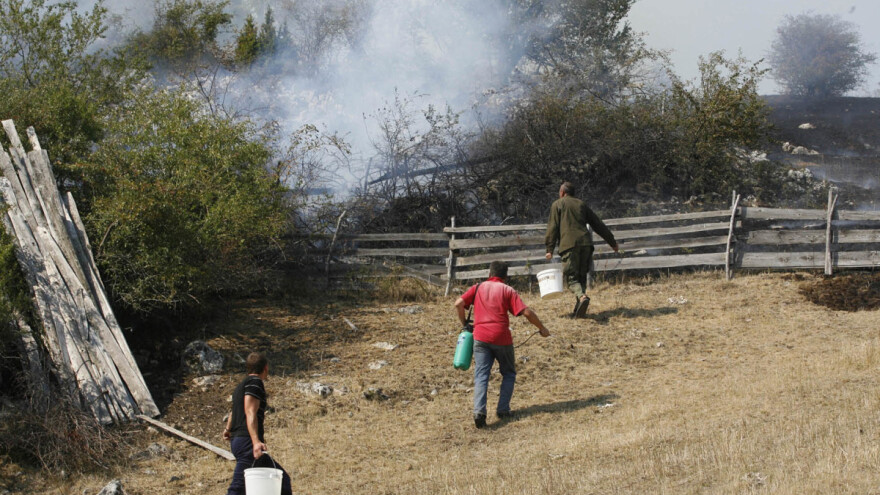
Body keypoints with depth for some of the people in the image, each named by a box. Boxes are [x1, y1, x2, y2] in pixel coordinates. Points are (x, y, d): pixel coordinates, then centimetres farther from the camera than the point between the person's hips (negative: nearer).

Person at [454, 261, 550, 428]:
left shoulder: (478, 288, 12)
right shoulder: (508, 290, 5)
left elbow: (459, 304, 0)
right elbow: (526, 312, -3)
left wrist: (464, 323, 13)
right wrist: (542, 328, 8)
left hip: (481, 338, 1)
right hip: (501, 338, -1)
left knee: (481, 376, -2)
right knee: (509, 374, 18)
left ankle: (479, 411, -21)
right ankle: (503, 409, 10)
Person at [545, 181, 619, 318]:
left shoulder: (557, 204, 11)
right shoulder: (581, 204, 22)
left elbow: (553, 227, 2)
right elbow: (598, 225, 23)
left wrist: (550, 249, 4)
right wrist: (612, 243, 28)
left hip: (569, 244, -4)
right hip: (585, 243, 4)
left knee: (571, 277, -5)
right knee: (582, 276, 12)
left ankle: (582, 297, -34)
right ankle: (579, 309, 2)